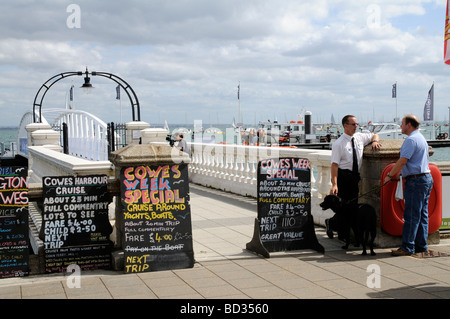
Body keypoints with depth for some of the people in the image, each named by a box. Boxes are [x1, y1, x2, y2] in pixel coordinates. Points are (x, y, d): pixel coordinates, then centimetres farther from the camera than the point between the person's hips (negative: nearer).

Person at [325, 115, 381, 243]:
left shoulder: (360, 137, 7)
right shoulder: (339, 143, -11)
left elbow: (374, 135, 26)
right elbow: (334, 164, -16)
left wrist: (375, 141, 0)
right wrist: (334, 184, -24)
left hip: (355, 176, 7)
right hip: (343, 176, -7)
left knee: (353, 205, 10)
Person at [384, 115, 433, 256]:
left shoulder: (411, 140, -13)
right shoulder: (421, 138, 19)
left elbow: (402, 161, -19)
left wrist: (389, 175, -9)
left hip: (416, 180, -10)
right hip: (426, 178, 10)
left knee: (411, 216, -7)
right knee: (422, 215, 11)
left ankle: (407, 247, -5)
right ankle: (421, 245, 16)